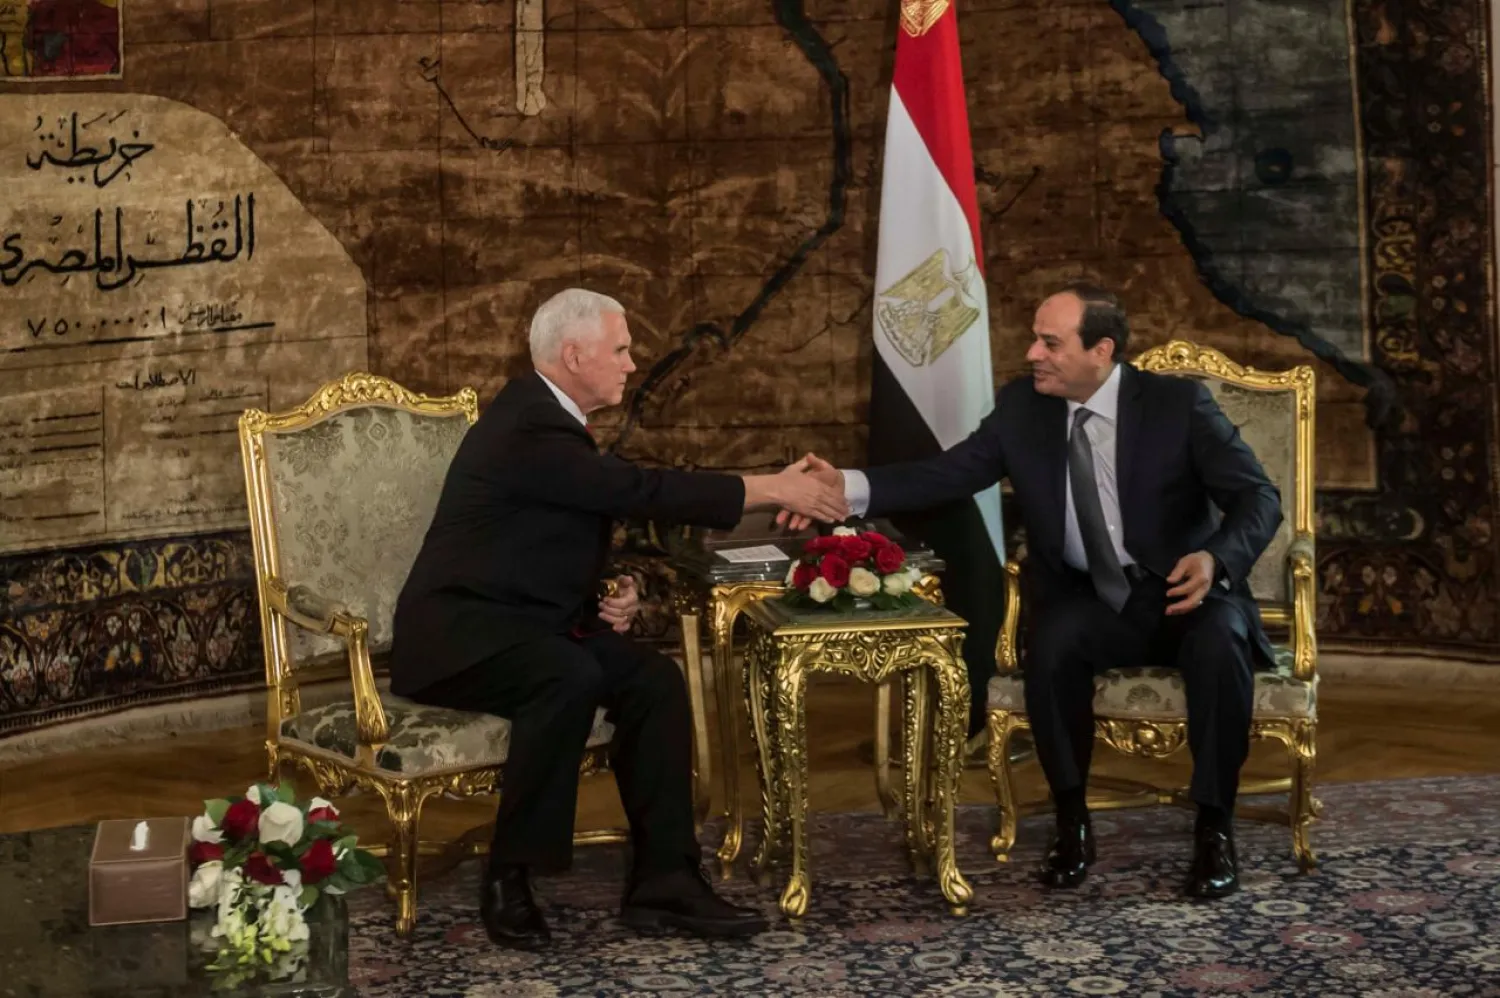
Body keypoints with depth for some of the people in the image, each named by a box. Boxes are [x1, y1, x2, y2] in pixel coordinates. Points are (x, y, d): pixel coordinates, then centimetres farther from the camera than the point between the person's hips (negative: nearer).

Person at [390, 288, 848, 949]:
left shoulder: (554, 422, 10)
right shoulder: (526, 431, -21)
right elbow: (645, 492, -24)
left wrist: (615, 595, 0)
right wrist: (772, 490, -18)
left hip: (529, 623, 9)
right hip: (459, 633, -9)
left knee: (656, 679, -11)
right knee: (572, 679, -35)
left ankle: (663, 879, -10)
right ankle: (509, 880, -23)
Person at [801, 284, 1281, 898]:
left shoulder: (1178, 404, -9)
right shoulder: (1021, 408, 0)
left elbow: (1258, 497, -10)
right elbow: (946, 475, -3)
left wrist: (1216, 559, -31)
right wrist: (848, 487, -19)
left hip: (1183, 594, -2)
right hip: (1089, 604, 2)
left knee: (1219, 641, -35)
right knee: (1051, 640, -32)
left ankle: (1214, 829, -17)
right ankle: (1072, 825, -14)